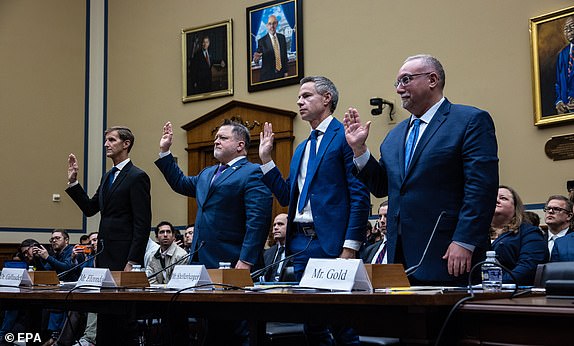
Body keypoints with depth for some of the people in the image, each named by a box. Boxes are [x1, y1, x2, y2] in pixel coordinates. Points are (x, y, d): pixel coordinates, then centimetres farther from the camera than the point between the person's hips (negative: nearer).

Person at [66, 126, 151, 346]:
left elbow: (143, 224, -14)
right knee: (105, 311, 11)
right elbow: (90, 209, 17)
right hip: (104, 254, 8)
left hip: (123, 256, -8)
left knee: (123, 311, -4)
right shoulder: (107, 177, 18)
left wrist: (133, 262, -18)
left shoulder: (137, 177, -9)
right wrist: (73, 182, 8)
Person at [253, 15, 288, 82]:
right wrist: (256, 59, -27)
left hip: (281, 73, 3)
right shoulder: (262, 41, -7)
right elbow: (258, 55, -3)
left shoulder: (282, 37, 5)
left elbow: (285, 55, 9)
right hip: (268, 75, -3)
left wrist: (286, 71, 8)